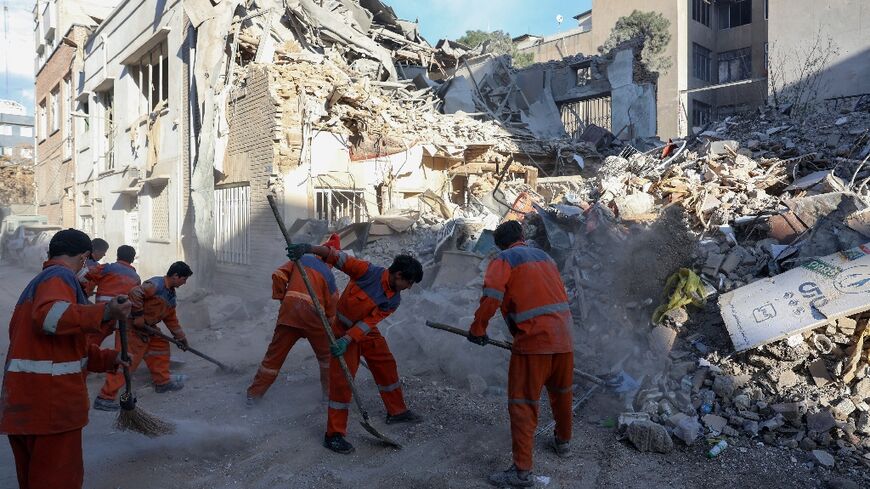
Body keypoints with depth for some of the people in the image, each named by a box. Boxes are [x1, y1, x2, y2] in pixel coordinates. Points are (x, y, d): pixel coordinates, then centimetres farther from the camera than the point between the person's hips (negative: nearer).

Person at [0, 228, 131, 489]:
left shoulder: (36, 283, 25)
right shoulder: (61, 277, -9)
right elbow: (50, 315, -33)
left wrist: (109, 359, 29)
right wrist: (104, 312, -40)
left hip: (22, 401, 10)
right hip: (50, 401, -10)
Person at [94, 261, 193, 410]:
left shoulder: (171, 294, 12)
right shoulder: (156, 285, -19)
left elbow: (171, 318, 21)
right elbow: (135, 293, -34)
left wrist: (180, 337, 23)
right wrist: (138, 316, -27)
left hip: (147, 327, 10)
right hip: (132, 326, -10)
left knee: (161, 346, 15)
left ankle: (162, 382, 28)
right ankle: (105, 398, -10)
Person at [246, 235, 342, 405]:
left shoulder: (301, 259, 16)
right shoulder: (329, 275, 12)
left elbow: (279, 275, 5)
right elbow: (332, 307, 10)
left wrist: (280, 296, 17)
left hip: (289, 309, 2)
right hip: (312, 314, -2)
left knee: (275, 354, 12)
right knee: (326, 355, 19)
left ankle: (254, 393, 19)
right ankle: (330, 391, 24)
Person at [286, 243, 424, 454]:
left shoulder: (393, 300, -10)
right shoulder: (368, 272, -25)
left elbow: (369, 322, -19)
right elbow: (338, 257, -26)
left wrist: (348, 340, -32)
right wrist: (308, 248, -37)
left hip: (367, 333, 6)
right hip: (344, 329, -6)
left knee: (387, 366, 14)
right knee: (342, 379, -10)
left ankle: (396, 411, 35)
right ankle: (334, 435, -1)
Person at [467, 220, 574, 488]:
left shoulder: (504, 259, -1)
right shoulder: (544, 256, 18)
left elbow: (491, 297, -16)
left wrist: (478, 328, -5)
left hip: (533, 341, -7)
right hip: (564, 338, 7)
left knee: (523, 405, 0)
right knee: (561, 393, 25)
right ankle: (563, 441, 44)